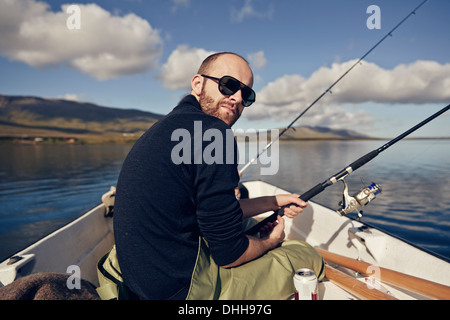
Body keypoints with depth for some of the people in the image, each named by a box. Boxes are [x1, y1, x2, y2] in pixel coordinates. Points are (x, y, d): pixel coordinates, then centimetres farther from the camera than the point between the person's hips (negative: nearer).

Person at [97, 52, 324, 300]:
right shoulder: (212, 133, -23)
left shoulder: (168, 126, 8)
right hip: (182, 289, -9)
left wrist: (274, 202, 18)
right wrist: (270, 242, 3)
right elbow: (228, 255, -18)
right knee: (310, 259, 4)